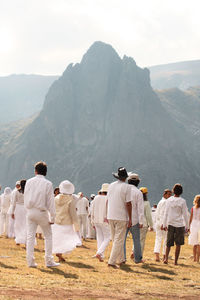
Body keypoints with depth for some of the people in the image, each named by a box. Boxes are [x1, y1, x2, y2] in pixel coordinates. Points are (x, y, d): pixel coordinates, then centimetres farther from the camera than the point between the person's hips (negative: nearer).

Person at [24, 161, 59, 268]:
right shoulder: (47, 184, -7)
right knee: (48, 236, 9)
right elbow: (50, 202, -7)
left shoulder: (29, 182, 2)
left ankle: (30, 261, 4)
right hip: (41, 212, -3)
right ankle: (49, 261, 7)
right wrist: (52, 217, -2)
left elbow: (26, 198, 7)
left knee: (30, 236, 6)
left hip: (30, 212, 3)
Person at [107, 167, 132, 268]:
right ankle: (111, 261, -10)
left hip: (110, 217, 6)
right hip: (121, 217, -6)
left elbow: (108, 201, 13)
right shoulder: (126, 187, -10)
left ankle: (121, 259, 26)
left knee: (115, 239, 16)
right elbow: (128, 204, -12)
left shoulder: (111, 185, 7)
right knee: (119, 240, -3)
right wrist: (130, 219, -7)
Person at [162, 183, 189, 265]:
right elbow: (185, 215, -4)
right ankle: (175, 261, 2)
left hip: (170, 224, 2)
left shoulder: (169, 200, 0)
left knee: (169, 243, 12)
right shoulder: (182, 201, -7)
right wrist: (187, 226, 4)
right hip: (179, 224, -2)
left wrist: (164, 224, 11)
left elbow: (166, 213, 3)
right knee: (178, 244, 5)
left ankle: (166, 258, -5)